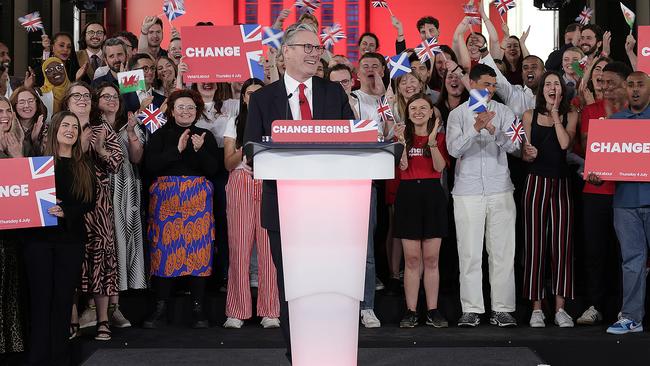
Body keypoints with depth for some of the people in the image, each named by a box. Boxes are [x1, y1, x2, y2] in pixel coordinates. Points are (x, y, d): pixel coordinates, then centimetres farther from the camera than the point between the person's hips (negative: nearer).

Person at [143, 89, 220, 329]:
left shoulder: (206, 136, 12)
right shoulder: (160, 135, 10)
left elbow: (214, 169, 1)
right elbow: (150, 165, -5)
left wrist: (200, 150, -15)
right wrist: (177, 149, -13)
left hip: (198, 198, 0)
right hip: (165, 197, 0)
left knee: (198, 247, -4)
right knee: (164, 248, -4)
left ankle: (198, 308, 0)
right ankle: (161, 307, 2)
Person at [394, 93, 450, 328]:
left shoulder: (439, 136, 7)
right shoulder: (403, 135, 8)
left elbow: (440, 167, -8)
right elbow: (403, 167, -5)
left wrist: (432, 141, -16)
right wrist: (402, 141, -14)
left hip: (432, 194, 0)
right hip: (408, 194, 0)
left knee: (431, 258, 1)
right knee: (411, 259, 0)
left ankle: (432, 311, 7)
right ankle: (411, 312, 5)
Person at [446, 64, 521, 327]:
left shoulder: (503, 112, 9)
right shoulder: (457, 114, 6)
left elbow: (512, 145, -3)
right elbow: (454, 149, -7)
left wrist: (493, 130, -20)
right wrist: (476, 127, -19)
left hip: (500, 190, 1)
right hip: (467, 192, -1)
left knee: (502, 251, 1)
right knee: (469, 253, -1)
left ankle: (502, 309, 7)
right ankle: (471, 309, 6)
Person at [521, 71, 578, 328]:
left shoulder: (570, 116, 8)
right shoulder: (530, 116, 9)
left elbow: (565, 143, -10)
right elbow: (524, 154, 10)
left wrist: (555, 113, -4)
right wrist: (529, 154, -13)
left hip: (562, 183, 0)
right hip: (536, 183, 0)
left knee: (562, 245, -2)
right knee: (535, 245, -2)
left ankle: (560, 308, 4)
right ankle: (536, 308, 3)